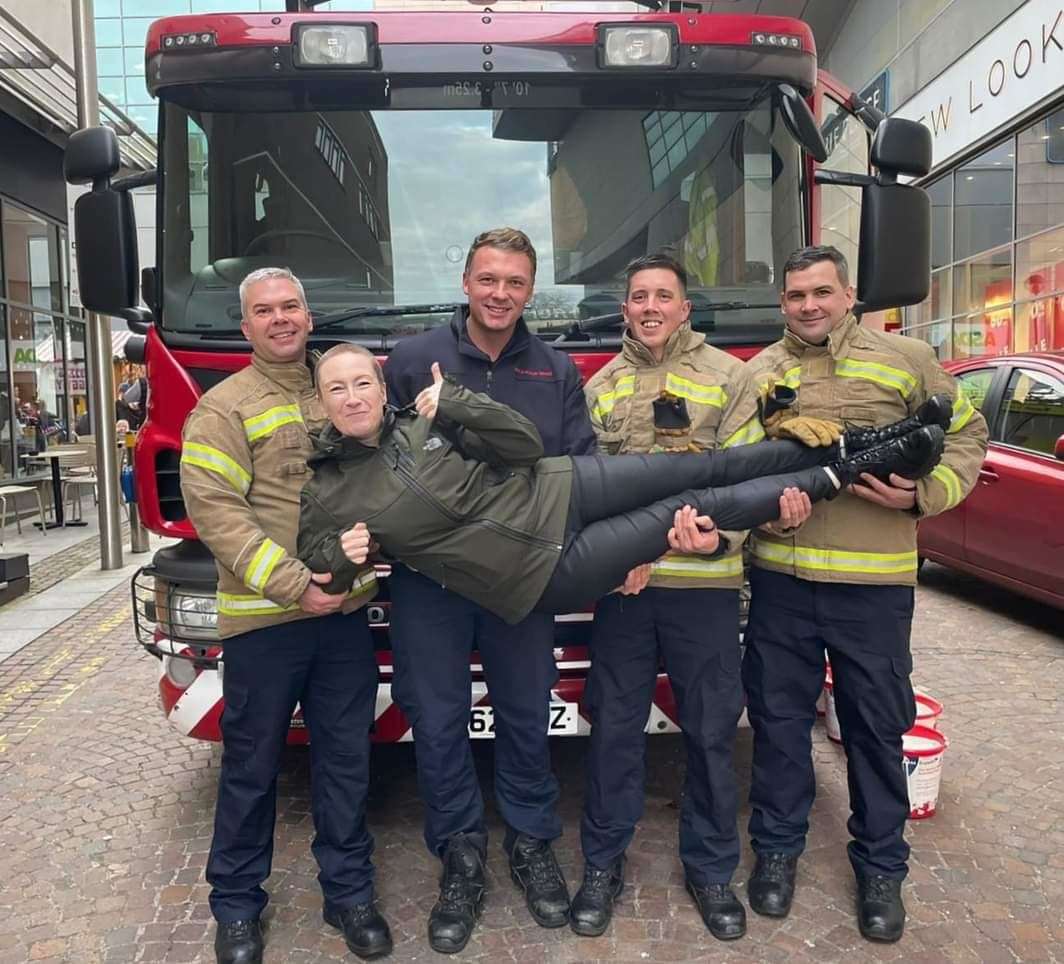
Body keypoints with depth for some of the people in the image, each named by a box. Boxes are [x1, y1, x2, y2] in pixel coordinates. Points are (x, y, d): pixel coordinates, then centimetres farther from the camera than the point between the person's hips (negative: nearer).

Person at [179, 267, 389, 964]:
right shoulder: (224, 407, -3)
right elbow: (213, 508, -13)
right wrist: (287, 582, -19)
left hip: (346, 612, 4)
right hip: (263, 618, -4)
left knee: (347, 760, 12)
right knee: (253, 766, 9)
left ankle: (349, 891, 28)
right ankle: (237, 903, 29)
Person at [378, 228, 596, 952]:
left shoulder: (558, 371, 7)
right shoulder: (412, 362, 2)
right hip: (428, 577, -1)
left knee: (527, 715, 12)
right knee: (438, 721, 8)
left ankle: (532, 844, 33)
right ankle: (461, 857, 27)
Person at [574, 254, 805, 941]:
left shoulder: (727, 376, 5)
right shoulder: (601, 387, 12)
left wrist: (719, 535, -21)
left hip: (706, 582, -1)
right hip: (620, 583, 2)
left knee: (712, 729, 9)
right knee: (614, 726, 9)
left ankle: (711, 867, 28)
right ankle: (604, 863, 27)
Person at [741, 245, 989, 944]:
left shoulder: (906, 360, 4)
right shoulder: (761, 373, 9)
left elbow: (966, 435, 8)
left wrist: (924, 494, -9)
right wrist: (781, 432, -17)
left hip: (874, 581, -1)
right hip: (780, 578, 2)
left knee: (878, 728, 10)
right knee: (779, 718, 12)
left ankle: (881, 866, 30)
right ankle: (779, 846, 32)